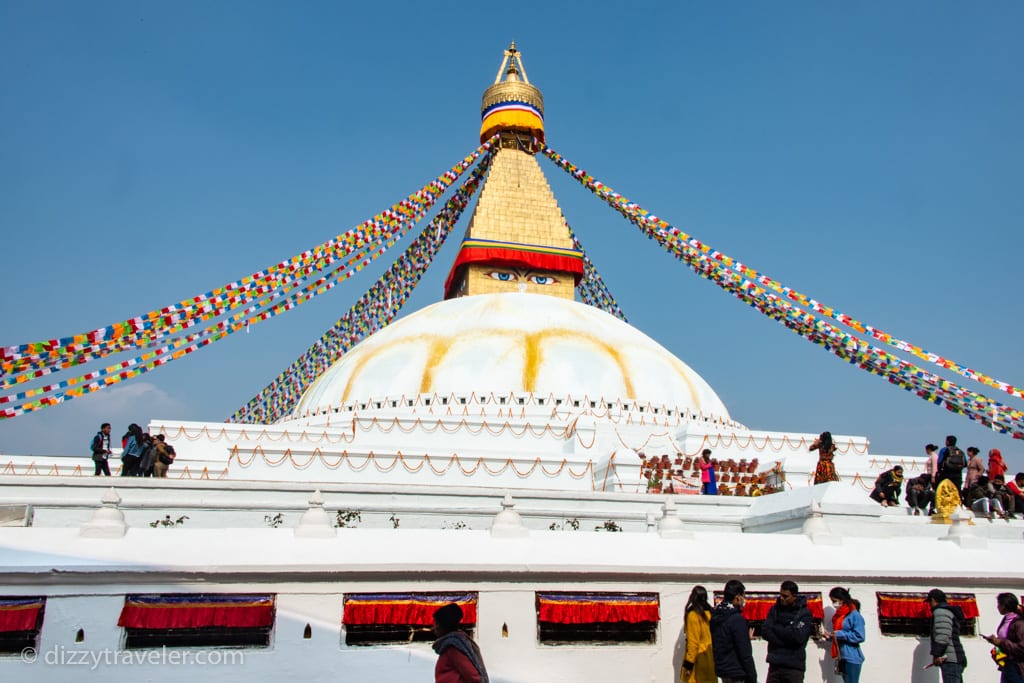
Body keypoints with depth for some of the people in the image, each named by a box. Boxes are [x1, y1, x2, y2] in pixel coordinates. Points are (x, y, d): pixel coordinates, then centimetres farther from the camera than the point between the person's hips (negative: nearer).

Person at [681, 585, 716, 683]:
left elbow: (693, 641, -16)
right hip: (710, 657, 7)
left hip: (698, 658, -7)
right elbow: (711, 636, 8)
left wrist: (689, 662, -12)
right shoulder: (709, 613, 4)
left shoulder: (693, 615, -14)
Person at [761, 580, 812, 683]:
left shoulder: (804, 613, -3)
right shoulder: (775, 609, 8)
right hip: (775, 664, 4)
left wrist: (776, 628, -8)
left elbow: (798, 637, -16)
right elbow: (765, 632, -2)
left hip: (794, 666, -4)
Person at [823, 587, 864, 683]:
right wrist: (830, 635, 4)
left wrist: (839, 634, -17)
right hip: (842, 658, 8)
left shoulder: (854, 615, -12)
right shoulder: (838, 615, 13)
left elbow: (859, 637, -19)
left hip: (852, 658, -8)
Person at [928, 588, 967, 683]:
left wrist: (936, 654, -19)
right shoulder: (950, 611, 26)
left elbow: (942, 635, -19)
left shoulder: (940, 611, -6)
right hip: (956, 660, 11)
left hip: (950, 660, -11)